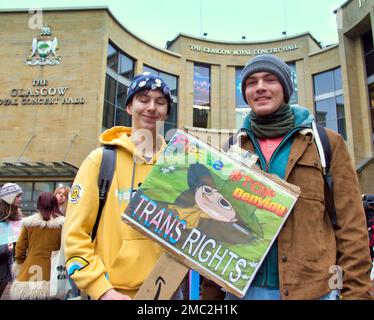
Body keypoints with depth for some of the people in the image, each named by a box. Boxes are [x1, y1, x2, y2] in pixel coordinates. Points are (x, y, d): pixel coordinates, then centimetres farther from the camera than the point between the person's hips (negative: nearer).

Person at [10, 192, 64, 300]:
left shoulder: (28, 222, -3)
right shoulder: (62, 223, -10)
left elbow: (20, 248, 5)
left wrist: (20, 265, 20)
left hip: (29, 272, 2)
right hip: (52, 272, -1)